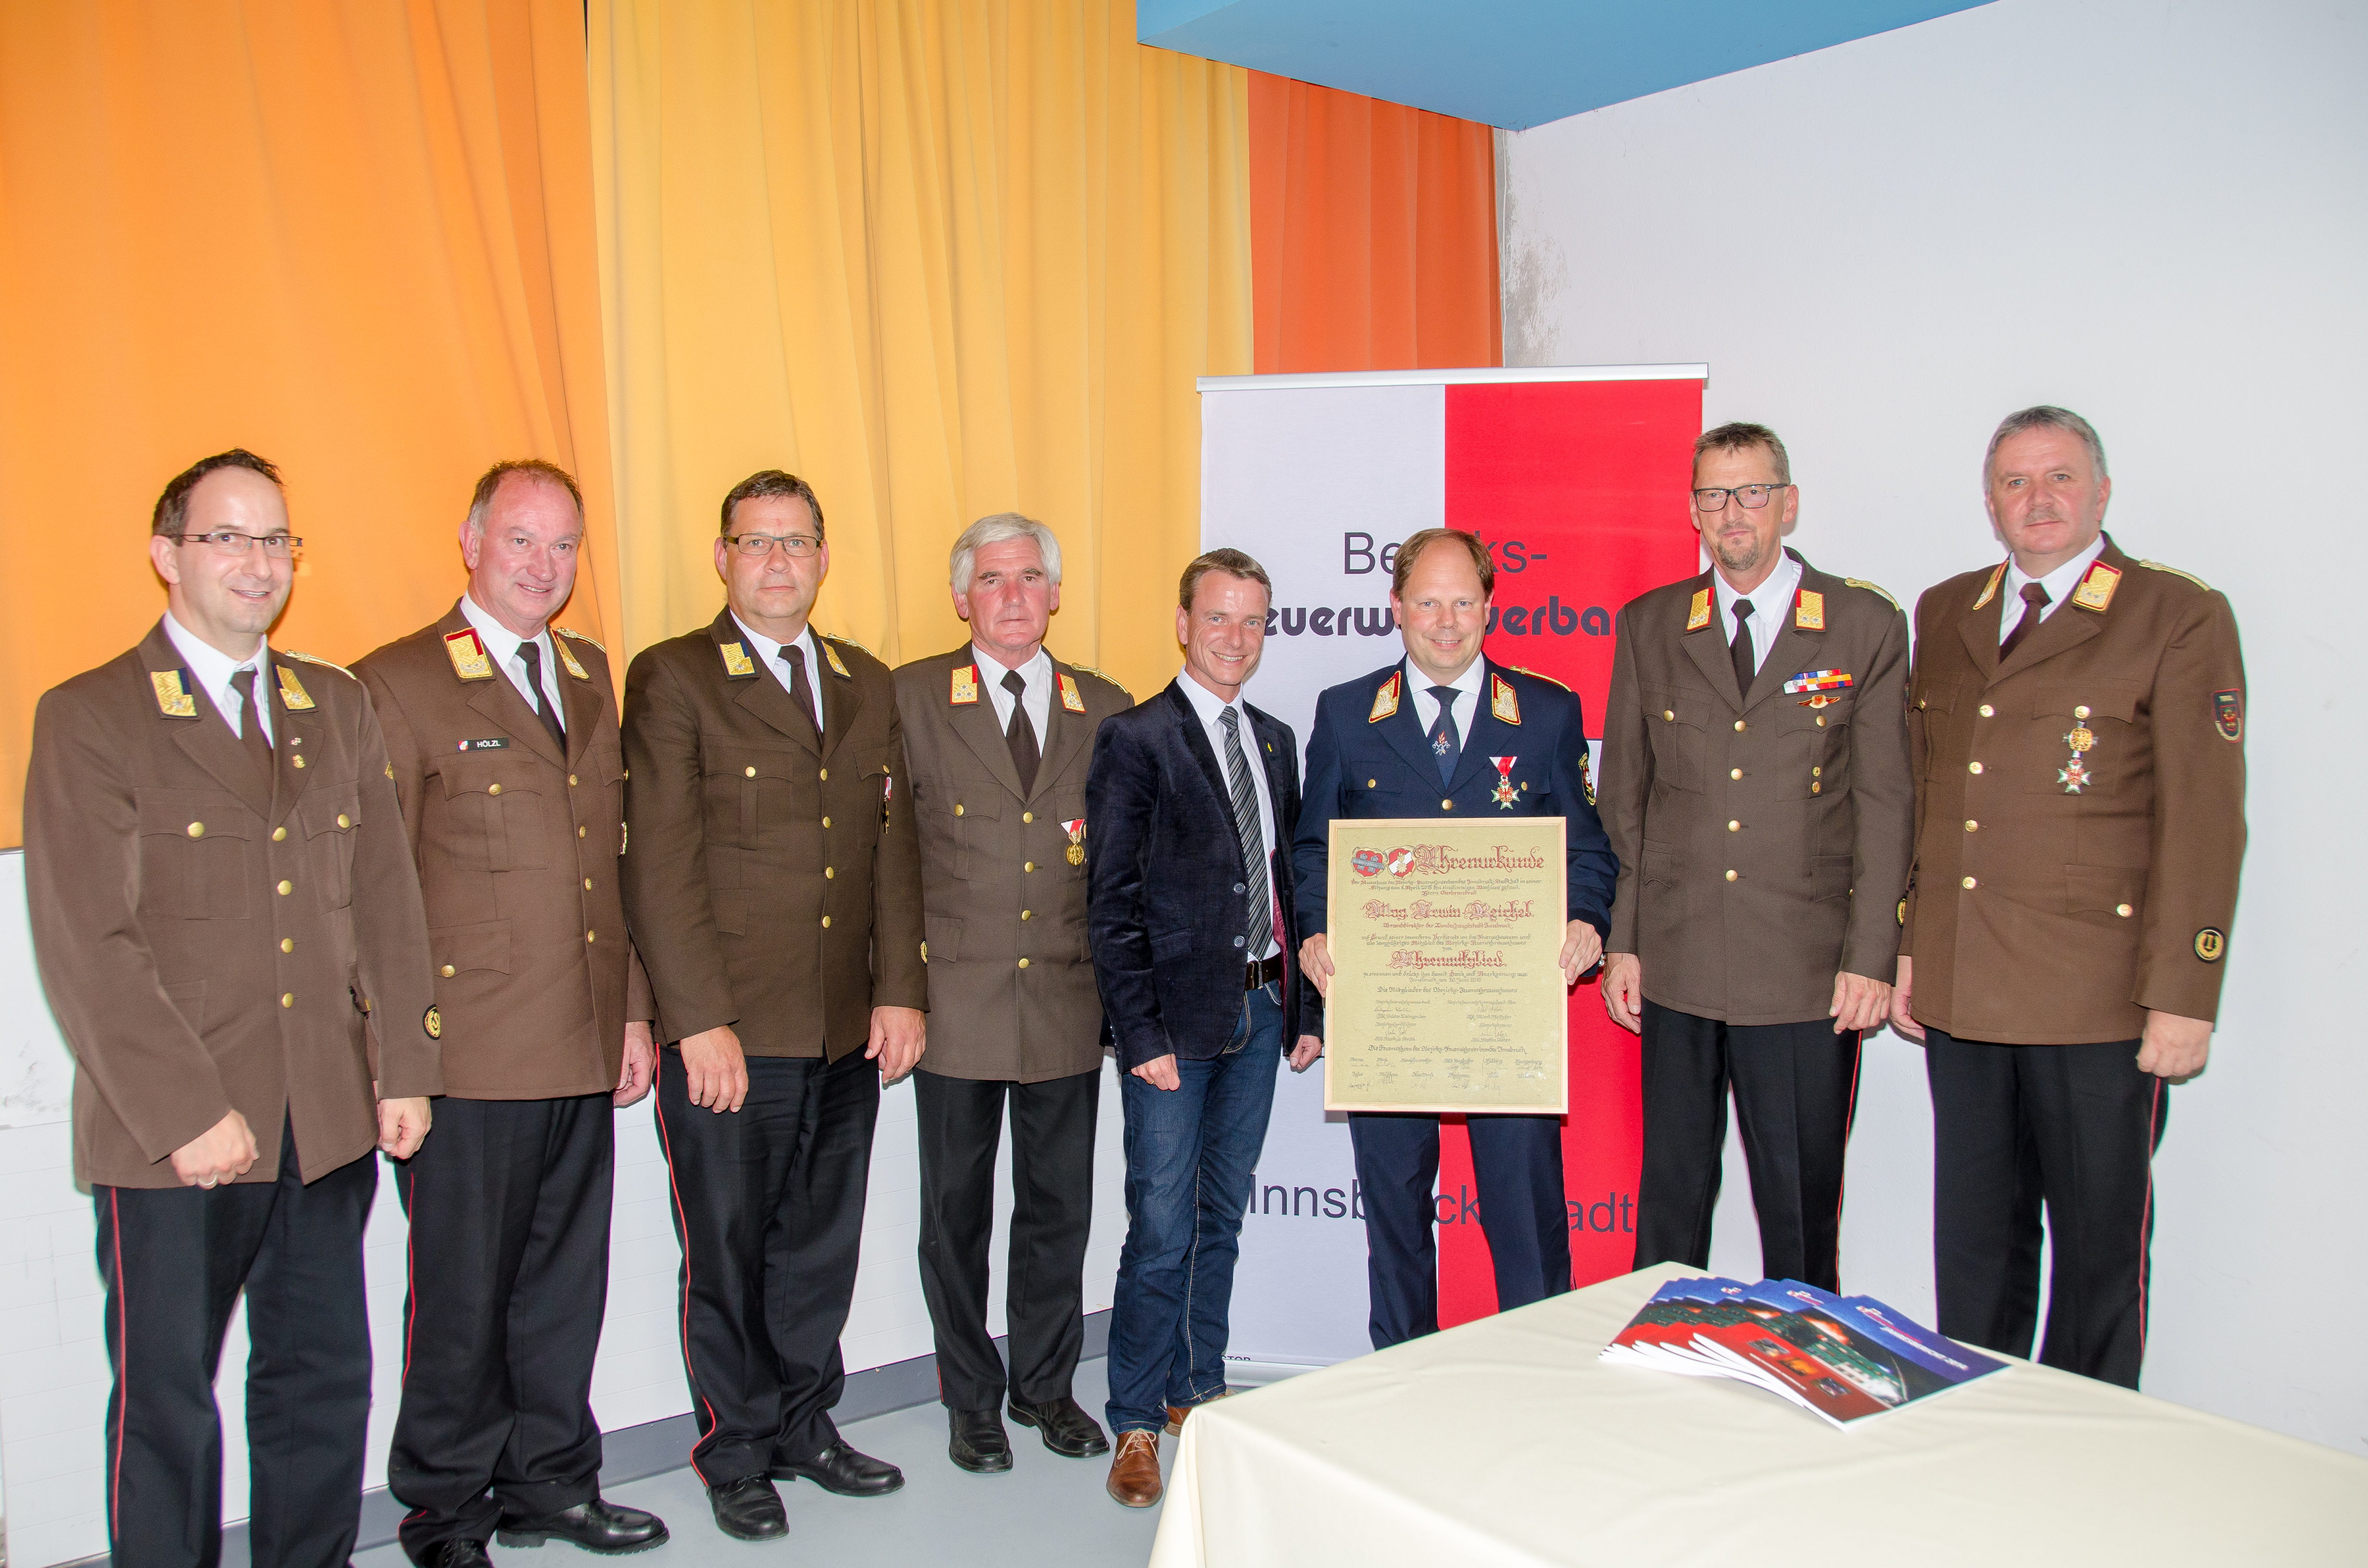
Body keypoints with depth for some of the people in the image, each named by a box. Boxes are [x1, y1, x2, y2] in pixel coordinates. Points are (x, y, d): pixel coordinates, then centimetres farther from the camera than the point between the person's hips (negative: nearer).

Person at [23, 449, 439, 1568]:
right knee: (166, 1402, 9)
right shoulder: (87, 718, -4)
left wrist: (405, 1066, 4)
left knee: (327, 1380, 13)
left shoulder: (338, 707, 11)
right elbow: (84, 947, -10)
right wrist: (187, 1112, -15)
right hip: (171, 1139, -4)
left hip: (328, 1125, 4)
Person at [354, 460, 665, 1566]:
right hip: (469, 1056, -5)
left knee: (567, 1282, 16)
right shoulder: (398, 684, -6)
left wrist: (633, 1009, 12)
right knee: (462, 1296, 7)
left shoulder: (591, 675, 13)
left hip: (585, 1053, 6)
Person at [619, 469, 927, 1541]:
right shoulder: (671, 679, -4)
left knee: (823, 1247, 15)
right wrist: (700, 1023, -14)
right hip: (729, 1034, -4)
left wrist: (899, 992, 4)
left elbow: (893, 850, 12)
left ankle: (805, 1427, 33)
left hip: (848, 1035, 5)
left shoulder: (868, 686, 13)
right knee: (729, 1253, 8)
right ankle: (737, 1456, 26)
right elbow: (659, 868, -9)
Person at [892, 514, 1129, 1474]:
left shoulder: (1106, 709, 6)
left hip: (1068, 1001, 2)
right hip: (956, 1001, -2)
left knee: (1059, 1206, 13)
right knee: (957, 1208, 10)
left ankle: (1045, 1384, 31)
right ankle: (971, 1398, 27)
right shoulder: (911, 698, -2)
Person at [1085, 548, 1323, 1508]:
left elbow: (1286, 880, 15)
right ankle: (1137, 1425, 12)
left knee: (1222, 1220, 15)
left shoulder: (1276, 742, 13)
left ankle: (1198, 1391, 29)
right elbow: (1112, 903, -10)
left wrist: (1303, 1009, 10)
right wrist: (1143, 1032, -14)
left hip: (1261, 1011, 6)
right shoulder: (1135, 739, -7)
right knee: (1162, 1231, -2)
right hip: (1178, 1016, -6)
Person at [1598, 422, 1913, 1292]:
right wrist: (1622, 941, 5)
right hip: (1676, 965, 2)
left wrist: (1870, 957, -6)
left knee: (1801, 1207, 6)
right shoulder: (1648, 626, 8)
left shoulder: (1866, 625, 2)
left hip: (1807, 973, -2)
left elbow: (1884, 801, 0)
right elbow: (1623, 795, 10)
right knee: (1669, 1200, 10)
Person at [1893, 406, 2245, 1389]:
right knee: (1974, 1241, 14)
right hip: (1960, 991, 5)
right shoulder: (1943, 615, 12)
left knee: (2100, 1245, 7)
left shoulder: (2178, 619, -3)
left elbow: (2203, 823, -8)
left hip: (2100, 1001, -4)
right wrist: (1901, 949, 10)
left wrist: (2182, 997, -12)